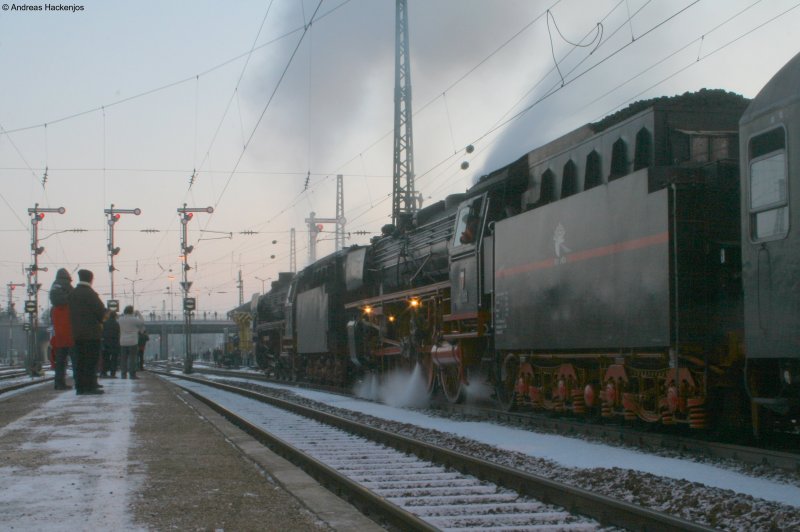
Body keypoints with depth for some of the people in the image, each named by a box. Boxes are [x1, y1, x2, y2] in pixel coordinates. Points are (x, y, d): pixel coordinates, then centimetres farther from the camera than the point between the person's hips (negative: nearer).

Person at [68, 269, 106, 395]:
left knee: (80, 360, 10)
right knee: (91, 360, -5)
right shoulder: (89, 293, -13)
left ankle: (80, 387, 10)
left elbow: (71, 312, 17)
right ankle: (90, 386, -8)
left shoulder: (73, 294, 12)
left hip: (76, 332, 8)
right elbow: (101, 310, -13)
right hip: (91, 332, -8)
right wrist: (99, 321, 5)